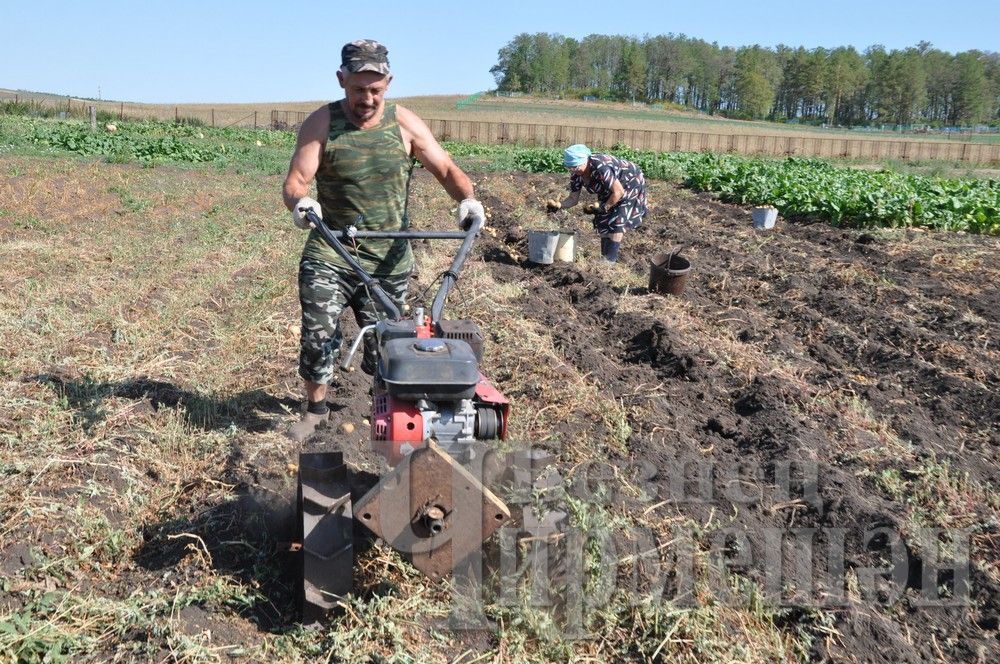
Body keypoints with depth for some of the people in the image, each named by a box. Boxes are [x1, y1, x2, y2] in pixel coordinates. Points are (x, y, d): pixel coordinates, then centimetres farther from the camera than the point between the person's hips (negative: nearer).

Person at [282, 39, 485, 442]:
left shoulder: (405, 124, 0)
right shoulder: (321, 123, -4)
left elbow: (446, 170, 1)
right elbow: (295, 181, -11)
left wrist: (467, 198, -20)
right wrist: (299, 202, -34)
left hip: (389, 257, 1)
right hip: (329, 253, -1)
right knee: (318, 336, -4)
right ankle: (315, 408, 21)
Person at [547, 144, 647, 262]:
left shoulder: (600, 168, -39)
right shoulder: (576, 175, -14)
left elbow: (618, 191, -33)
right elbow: (573, 199, -7)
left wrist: (605, 208, -28)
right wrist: (558, 205, -25)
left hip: (630, 185, -8)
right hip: (611, 190, 8)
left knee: (617, 223, -15)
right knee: (603, 222, 4)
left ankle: (610, 260, -12)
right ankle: (605, 258, 12)